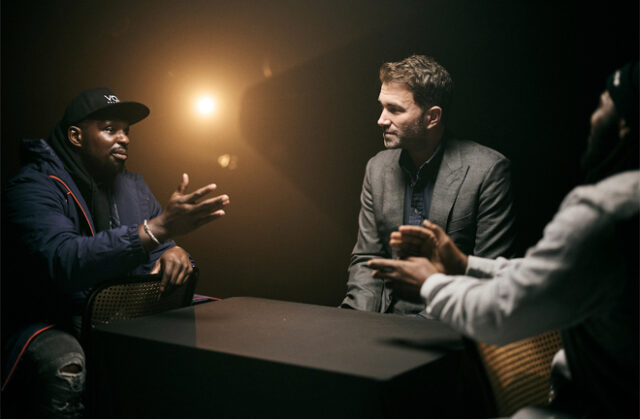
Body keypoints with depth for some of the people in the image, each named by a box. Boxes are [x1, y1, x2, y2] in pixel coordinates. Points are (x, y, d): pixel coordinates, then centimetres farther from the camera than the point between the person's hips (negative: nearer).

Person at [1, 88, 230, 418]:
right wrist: (158, 228, -37)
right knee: (67, 369, -39)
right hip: (49, 324, -6)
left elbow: (161, 252, 14)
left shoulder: (133, 186, 13)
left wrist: (174, 252, -14)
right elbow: (65, 263, -29)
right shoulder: (33, 188, -10)